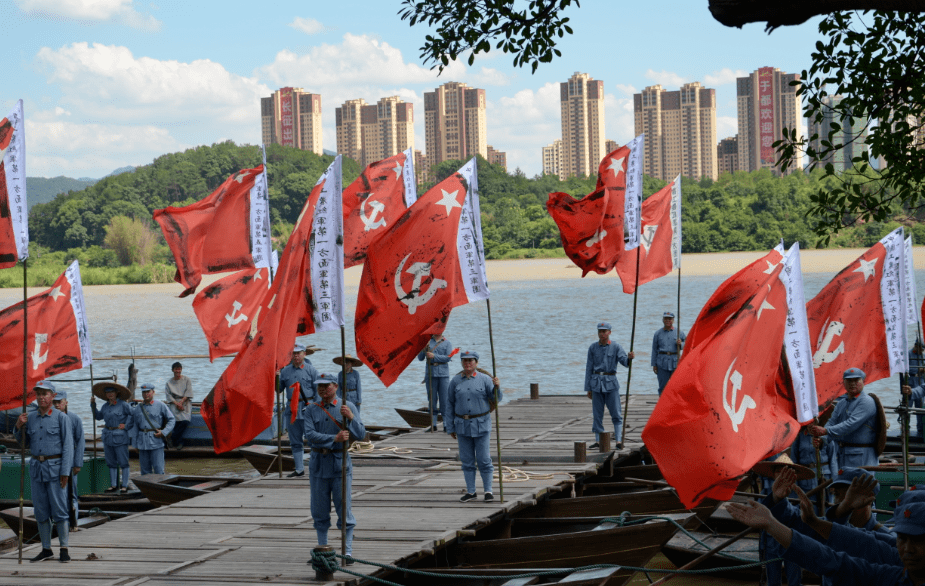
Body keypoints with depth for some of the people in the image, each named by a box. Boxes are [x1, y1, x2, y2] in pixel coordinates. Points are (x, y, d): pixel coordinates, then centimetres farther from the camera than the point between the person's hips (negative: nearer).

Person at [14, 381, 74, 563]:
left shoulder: (62, 418, -4)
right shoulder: (30, 418, 9)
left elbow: (68, 446, -6)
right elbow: (25, 444, 18)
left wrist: (65, 472, -13)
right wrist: (19, 427, 0)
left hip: (55, 467, -5)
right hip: (36, 466, 5)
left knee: (59, 510, -4)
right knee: (40, 510, 7)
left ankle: (64, 549, 2)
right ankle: (46, 549, 14)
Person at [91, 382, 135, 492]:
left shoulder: (123, 405, -7)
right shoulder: (105, 406, 11)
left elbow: (133, 415, -5)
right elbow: (98, 416, 23)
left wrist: (126, 426, -9)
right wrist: (93, 404, 16)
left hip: (120, 436, -7)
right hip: (108, 436, 7)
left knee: (123, 462, -2)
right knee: (111, 462, 11)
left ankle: (125, 485, 3)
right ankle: (113, 485, 18)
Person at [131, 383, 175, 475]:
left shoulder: (160, 406, 1)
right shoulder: (137, 409, 12)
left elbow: (172, 420, 2)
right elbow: (136, 427, 16)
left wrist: (163, 432, -11)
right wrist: (136, 445, 14)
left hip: (156, 441, -4)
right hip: (143, 442, 4)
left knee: (158, 469, -7)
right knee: (145, 470, 6)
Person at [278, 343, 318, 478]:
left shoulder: (311, 370, 1)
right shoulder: (285, 371, 11)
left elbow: (318, 391, 1)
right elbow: (279, 390, 16)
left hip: (307, 407, -4)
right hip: (291, 408, 4)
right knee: (295, 441, 8)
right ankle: (299, 469, 14)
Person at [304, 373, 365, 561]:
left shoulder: (348, 407, 1)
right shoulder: (312, 409, 4)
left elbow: (361, 435, -5)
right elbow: (310, 435, -10)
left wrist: (351, 417, -21)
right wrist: (335, 438, -20)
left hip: (341, 462, -2)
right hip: (318, 463, 2)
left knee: (344, 509, -4)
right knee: (320, 511, 8)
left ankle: (348, 552, 1)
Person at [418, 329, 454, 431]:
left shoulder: (447, 343, 7)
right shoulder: (427, 342, 12)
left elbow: (448, 357, -7)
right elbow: (420, 358, 10)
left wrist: (434, 356, -12)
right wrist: (424, 349, -8)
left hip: (443, 374, -2)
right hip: (430, 374, 2)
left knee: (444, 399, -5)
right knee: (432, 399, 3)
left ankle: (446, 424, -2)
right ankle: (433, 424, 7)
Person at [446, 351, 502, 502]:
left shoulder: (484, 379, -1)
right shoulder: (455, 381, 4)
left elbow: (496, 399, -5)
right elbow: (450, 405, 7)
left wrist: (497, 387, -26)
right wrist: (450, 427, 6)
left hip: (481, 425, -2)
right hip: (462, 426, 2)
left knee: (484, 460, -2)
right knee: (467, 460, 7)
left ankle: (488, 491, 7)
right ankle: (470, 491, 15)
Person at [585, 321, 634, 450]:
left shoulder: (615, 347, 1)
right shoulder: (592, 348, 6)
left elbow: (624, 361, -11)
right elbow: (589, 368, 8)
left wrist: (630, 358, -36)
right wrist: (588, 388, 6)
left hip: (611, 383, -2)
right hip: (596, 383, 2)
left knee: (616, 414, -4)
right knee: (597, 414, 4)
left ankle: (619, 441, -2)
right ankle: (598, 441, 10)